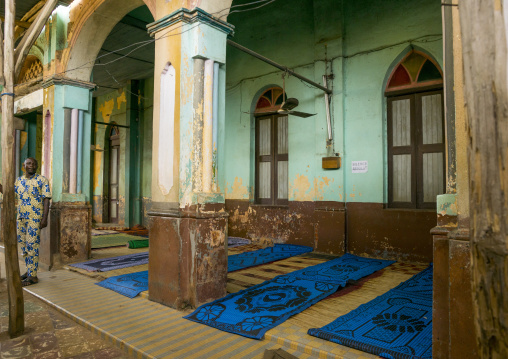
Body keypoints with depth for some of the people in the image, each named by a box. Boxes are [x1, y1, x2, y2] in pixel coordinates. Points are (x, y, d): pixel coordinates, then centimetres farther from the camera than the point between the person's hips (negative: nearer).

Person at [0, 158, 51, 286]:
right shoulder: (19, 180, 13)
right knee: (23, 245, 11)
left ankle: (32, 276, 0)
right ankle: (29, 270, 24)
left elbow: (46, 200, -8)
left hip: (35, 218, -6)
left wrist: (45, 218, -15)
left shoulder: (42, 180, -4)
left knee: (32, 246, -6)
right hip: (21, 217, 6)